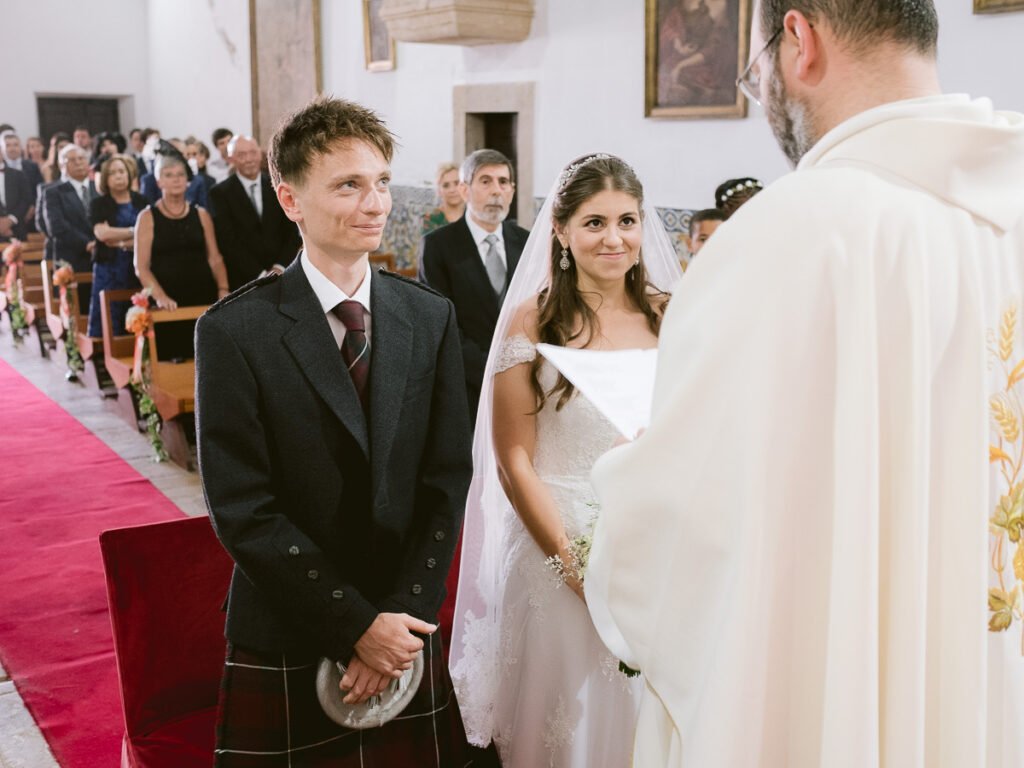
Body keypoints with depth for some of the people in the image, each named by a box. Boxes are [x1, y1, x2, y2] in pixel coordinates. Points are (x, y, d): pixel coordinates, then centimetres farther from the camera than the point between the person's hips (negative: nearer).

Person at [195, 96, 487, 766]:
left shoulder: (431, 318, 1)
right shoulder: (234, 331, -11)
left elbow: (447, 481, 0)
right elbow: (244, 510, -14)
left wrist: (400, 614, -9)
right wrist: (357, 627, -13)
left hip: (405, 632, 3)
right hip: (287, 647, -3)